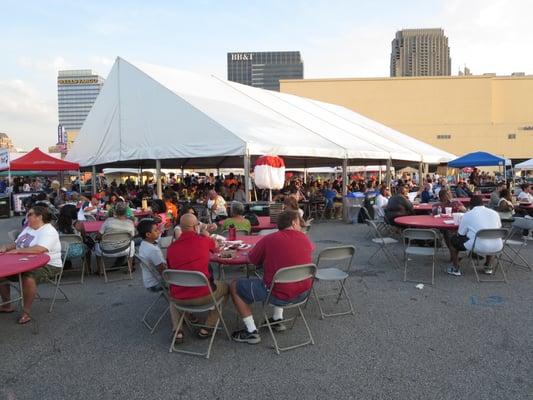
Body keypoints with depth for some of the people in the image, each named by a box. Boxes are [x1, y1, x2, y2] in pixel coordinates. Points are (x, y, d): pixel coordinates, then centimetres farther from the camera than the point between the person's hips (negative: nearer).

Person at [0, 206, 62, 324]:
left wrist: (17, 250, -26)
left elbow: (39, 249, -31)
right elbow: (16, 244, 23)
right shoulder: (28, 228, 15)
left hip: (47, 266, -10)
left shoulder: (49, 231, -16)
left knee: (28, 278, -36)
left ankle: (26, 312, -19)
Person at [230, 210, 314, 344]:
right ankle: (278, 319, 32)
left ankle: (251, 332, 9)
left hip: (280, 295, -6)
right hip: (304, 293, 6)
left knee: (235, 287, 9)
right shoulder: (304, 238, 2)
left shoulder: (269, 239, -10)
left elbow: (251, 259, 1)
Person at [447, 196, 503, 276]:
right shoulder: (494, 213, 11)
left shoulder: (468, 215, -1)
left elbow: (460, 234, 4)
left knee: (453, 240, 17)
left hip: (479, 246, -5)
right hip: (497, 247, 5)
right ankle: (488, 267, 41)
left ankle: (455, 269, 21)